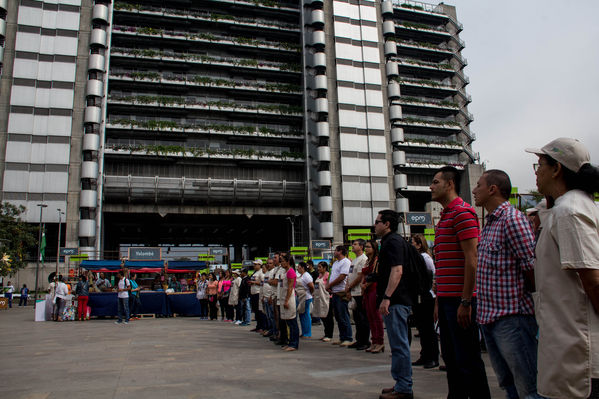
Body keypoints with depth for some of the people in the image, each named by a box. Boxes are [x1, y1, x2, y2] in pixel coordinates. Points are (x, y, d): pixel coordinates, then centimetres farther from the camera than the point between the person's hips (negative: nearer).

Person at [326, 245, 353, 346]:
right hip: (334, 293, 9)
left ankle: (348, 339, 0)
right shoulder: (335, 263, 20)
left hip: (342, 293, -9)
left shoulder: (346, 262, -10)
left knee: (344, 317, -6)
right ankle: (342, 338, 20)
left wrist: (329, 285, -9)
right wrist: (327, 286, 2)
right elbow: (331, 276, 21)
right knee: (338, 317, 12)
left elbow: (341, 277, -18)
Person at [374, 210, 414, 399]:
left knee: (399, 345, -5)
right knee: (399, 344, 15)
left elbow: (397, 271, -23)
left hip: (395, 301, -11)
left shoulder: (392, 242, -12)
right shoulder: (390, 242, 20)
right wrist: (385, 297, 24)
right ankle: (402, 384, 24)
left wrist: (386, 298, -26)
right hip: (396, 301, 11)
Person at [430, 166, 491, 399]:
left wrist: (465, 301, -20)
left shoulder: (462, 212, -11)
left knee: (468, 359, -2)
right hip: (447, 299, 10)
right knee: (450, 357, 15)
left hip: (460, 299, -9)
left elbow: (472, 259, -18)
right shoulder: (445, 216, 19)